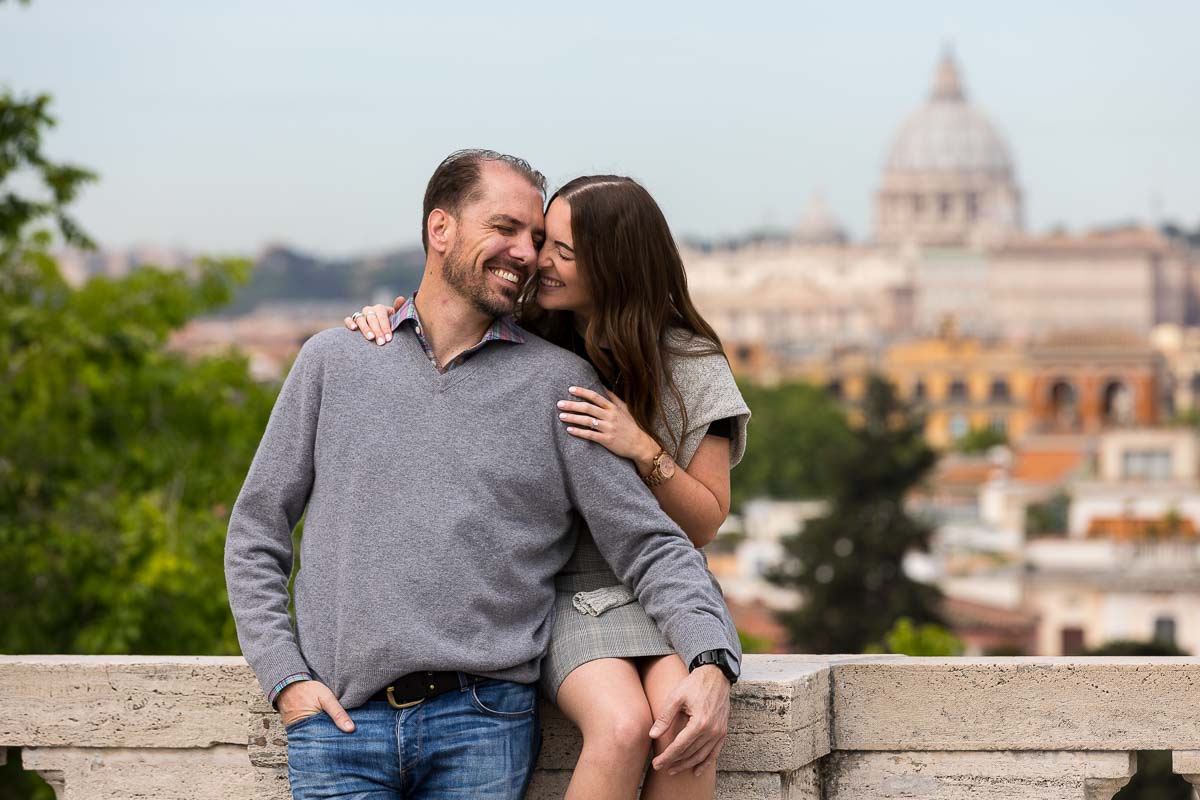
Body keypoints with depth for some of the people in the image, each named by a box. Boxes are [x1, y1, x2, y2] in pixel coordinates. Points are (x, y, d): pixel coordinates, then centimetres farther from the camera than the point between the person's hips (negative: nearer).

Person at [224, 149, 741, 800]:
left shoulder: (559, 383, 9)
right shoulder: (334, 361, 12)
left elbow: (650, 545, 4)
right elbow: (256, 532, 14)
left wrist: (712, 663, -13)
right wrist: (287, 677, 1)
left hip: (481, 727, 0)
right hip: (340, 722, 0)